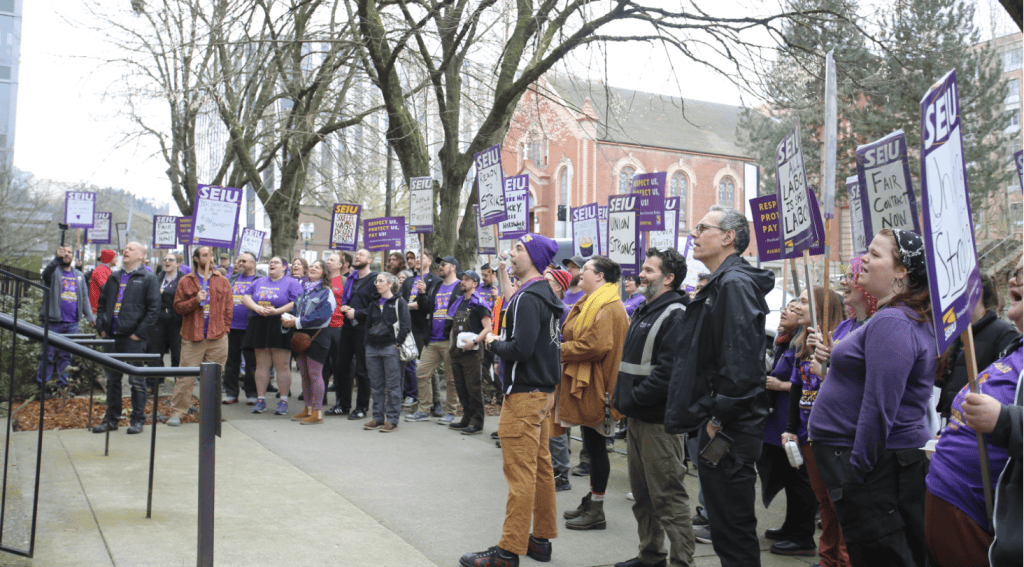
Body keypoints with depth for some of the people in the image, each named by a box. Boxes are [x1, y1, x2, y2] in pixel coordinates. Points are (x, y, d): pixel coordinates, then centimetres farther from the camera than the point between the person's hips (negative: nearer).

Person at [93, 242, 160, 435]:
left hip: (133, 338, -6)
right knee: (112, 379, 12)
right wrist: (101, 327, 8)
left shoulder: (148, 279, -3)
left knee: (136, 380, 0)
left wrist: (140, 332, -14)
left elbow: (153, 308, -9)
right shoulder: (114, 278, 16)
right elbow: (102, 303, 21)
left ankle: (138, 419, 9)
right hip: (112, 336, 6)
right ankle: (111, 419, 21)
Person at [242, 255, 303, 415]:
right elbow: (246, 297, 12)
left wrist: (276, 311, -18)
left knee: (282, 366, -3)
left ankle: (283, 401, 3)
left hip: (280, 327, -5)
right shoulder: (259, 282, 19)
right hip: (260, 327, 5)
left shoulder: (291, 283, 1)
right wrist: (257, 308, -8)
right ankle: (261, 399, 12)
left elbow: (297, 303, -11)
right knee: (262, 365, 6)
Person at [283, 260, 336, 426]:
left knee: (315, 374, -5)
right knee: (304, 374, 12)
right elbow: (295, 309, 16)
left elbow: (321, 316, -18)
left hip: (316, 336, -7)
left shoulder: (326, 292, -7)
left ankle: (317, 413, 0)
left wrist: (297, 322, -19)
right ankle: (307, 409, 22)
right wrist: (287, 320, -7)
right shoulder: (303, 291, 16)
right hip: (301, 336, 7)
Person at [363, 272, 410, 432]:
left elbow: (406, 326, -6)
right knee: (376, 385, 8)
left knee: (392, 385, -2)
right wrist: (368, 344, 13)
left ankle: (392, 420, 2)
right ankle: (378, 417, 16)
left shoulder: (399, 302, -1)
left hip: (390, 348, -6)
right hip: (372, 347, 6)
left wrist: (397, 344, -12)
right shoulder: (375, 303, 17)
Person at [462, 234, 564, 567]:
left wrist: (494, 343, -10)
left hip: (524, 395, -10)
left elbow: (521, 348, -26)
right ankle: (541, 539, 24)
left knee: (520, 473, -6)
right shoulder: (545, 295, 13)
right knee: (540, 467, 14)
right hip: (542, 392, 10)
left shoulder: (527, 298, -17)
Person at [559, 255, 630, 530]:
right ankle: (591, 502, 25)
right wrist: (564, 350, 6)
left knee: (595, 444, -3)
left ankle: (596, 511, 5)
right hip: (583, 384, 10)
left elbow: (596, 345, -24)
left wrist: (560, 351, -15)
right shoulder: (591, 302, 18)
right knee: (591, 443, 15)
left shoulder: (607, 307, -16)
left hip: (595, 386, -10)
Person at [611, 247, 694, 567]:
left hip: (659, 420, -10)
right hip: (636, 417, 10)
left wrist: (633, 399, -17)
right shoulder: (644, 311, 17)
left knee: (667, 495, -5)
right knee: (642, 493, 17)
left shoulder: (676, 315, -14)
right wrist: (620, 397, 10)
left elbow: (669, 370, -23)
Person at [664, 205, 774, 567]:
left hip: (730, 430, -11)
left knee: (733, 532, -2)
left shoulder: (735, 284, -15)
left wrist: (718, 420, -19)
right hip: (717, 425, 11)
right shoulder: (720, 284, 18)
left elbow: (741, 364, -24)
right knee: (727, 527, 18)